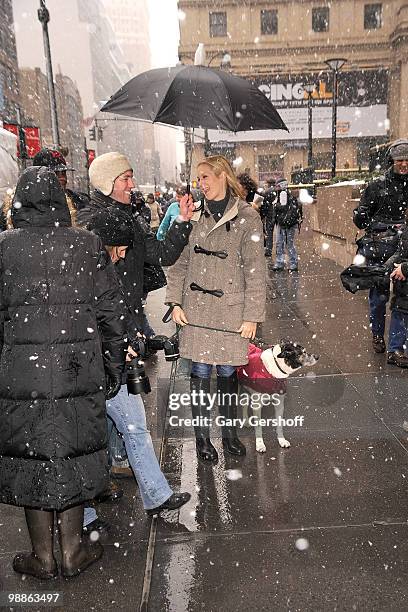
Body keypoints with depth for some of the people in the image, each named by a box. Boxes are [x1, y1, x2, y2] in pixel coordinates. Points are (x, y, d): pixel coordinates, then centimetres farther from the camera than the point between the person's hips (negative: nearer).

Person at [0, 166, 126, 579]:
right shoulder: (88, 244, -1)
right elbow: (109, 312, 0)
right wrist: (113, 369, 8)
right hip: (79, 372, 1)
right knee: (74, 453, 14)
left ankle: (43, 557, 30)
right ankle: (73, 552, 30)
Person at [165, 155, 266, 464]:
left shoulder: (247, 217, -4)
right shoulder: (195, 215, 6)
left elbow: (255, 270, -6)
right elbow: (180, 262, 8)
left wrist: (252, 315, -8)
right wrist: (175, 302, 0)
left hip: (231, 309, -2)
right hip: (196, 308, 3)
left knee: (227, 371, 8)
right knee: (200, 371, 7)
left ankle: (229, 432, 30)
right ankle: (202, 437, 23)